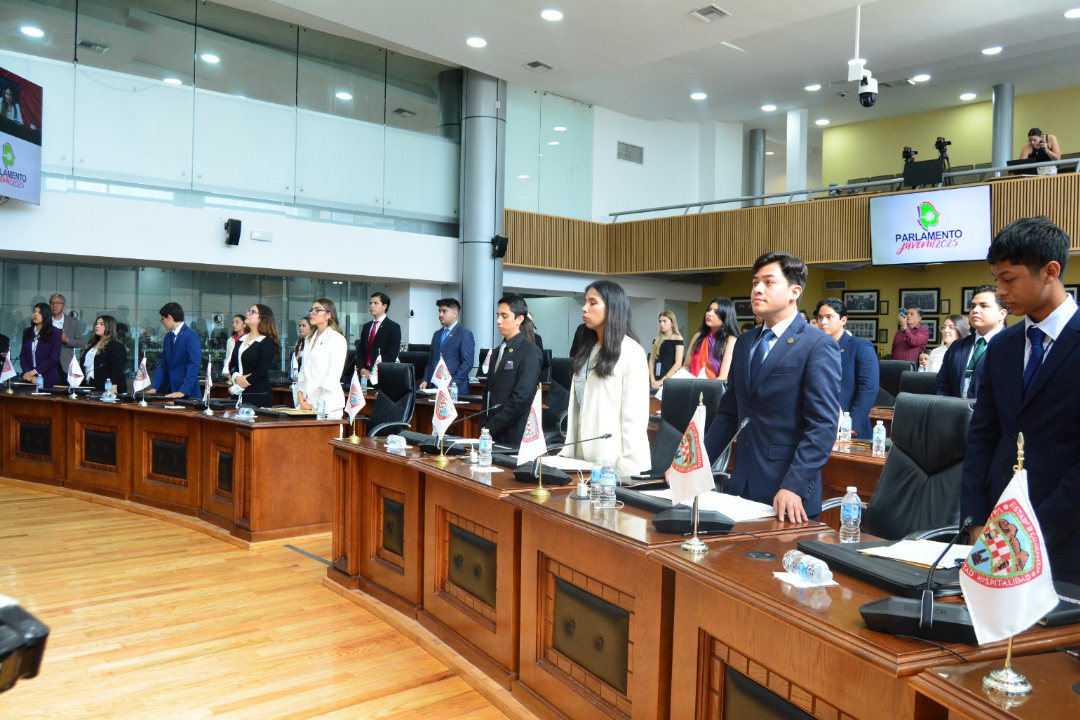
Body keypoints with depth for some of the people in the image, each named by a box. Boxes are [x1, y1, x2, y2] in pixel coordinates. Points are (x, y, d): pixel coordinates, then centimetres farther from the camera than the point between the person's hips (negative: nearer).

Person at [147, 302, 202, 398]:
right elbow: (163, 364, 14)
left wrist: (183, 392, -22)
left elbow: (194, 366, -17)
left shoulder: (191, 336, -11)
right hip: (169, 392, 6)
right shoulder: (168, 336, 13)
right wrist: (154, 388, 3)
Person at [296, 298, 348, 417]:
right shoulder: (310, 340, 19)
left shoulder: (337, 339, -6)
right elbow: (304, 370, 18)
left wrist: (312, 401, -14)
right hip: (307, 403, 6)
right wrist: (300, 393, 1)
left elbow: (333, 376, -13)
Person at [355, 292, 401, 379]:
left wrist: (372, 372, -14)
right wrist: (362, 369, -4)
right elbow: (360, 350, 14)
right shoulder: (366, 326, 17)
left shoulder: (394, 327, -3)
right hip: (364, 374, 5)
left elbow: (391, 354, -11)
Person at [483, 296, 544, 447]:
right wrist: (483, 426, 4)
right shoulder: (498, 351, 17)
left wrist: (490, 429, -14)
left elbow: (521, 399, -17)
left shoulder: (530, 352, -9)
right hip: (492, 435, 7)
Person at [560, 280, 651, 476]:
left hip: (614, 460, -7)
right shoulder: (587, 351, 14)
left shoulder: (631, 352, -9)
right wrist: (568, 452, 6)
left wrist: (628, 467, -17)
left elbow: (635, 414, -13)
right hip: (583, 457, 7)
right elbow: (576, 406, 11)